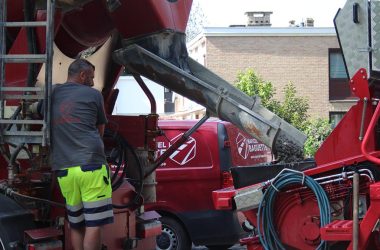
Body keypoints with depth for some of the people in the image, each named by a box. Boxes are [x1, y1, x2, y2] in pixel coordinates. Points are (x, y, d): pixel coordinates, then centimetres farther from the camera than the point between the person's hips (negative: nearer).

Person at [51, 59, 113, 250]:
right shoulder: (93, 94, 6)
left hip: (63, 169, 5)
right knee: (93, 225, -6)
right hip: (90, 166, -4)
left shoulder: (52, 94, 15)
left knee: (75, 225, 12)